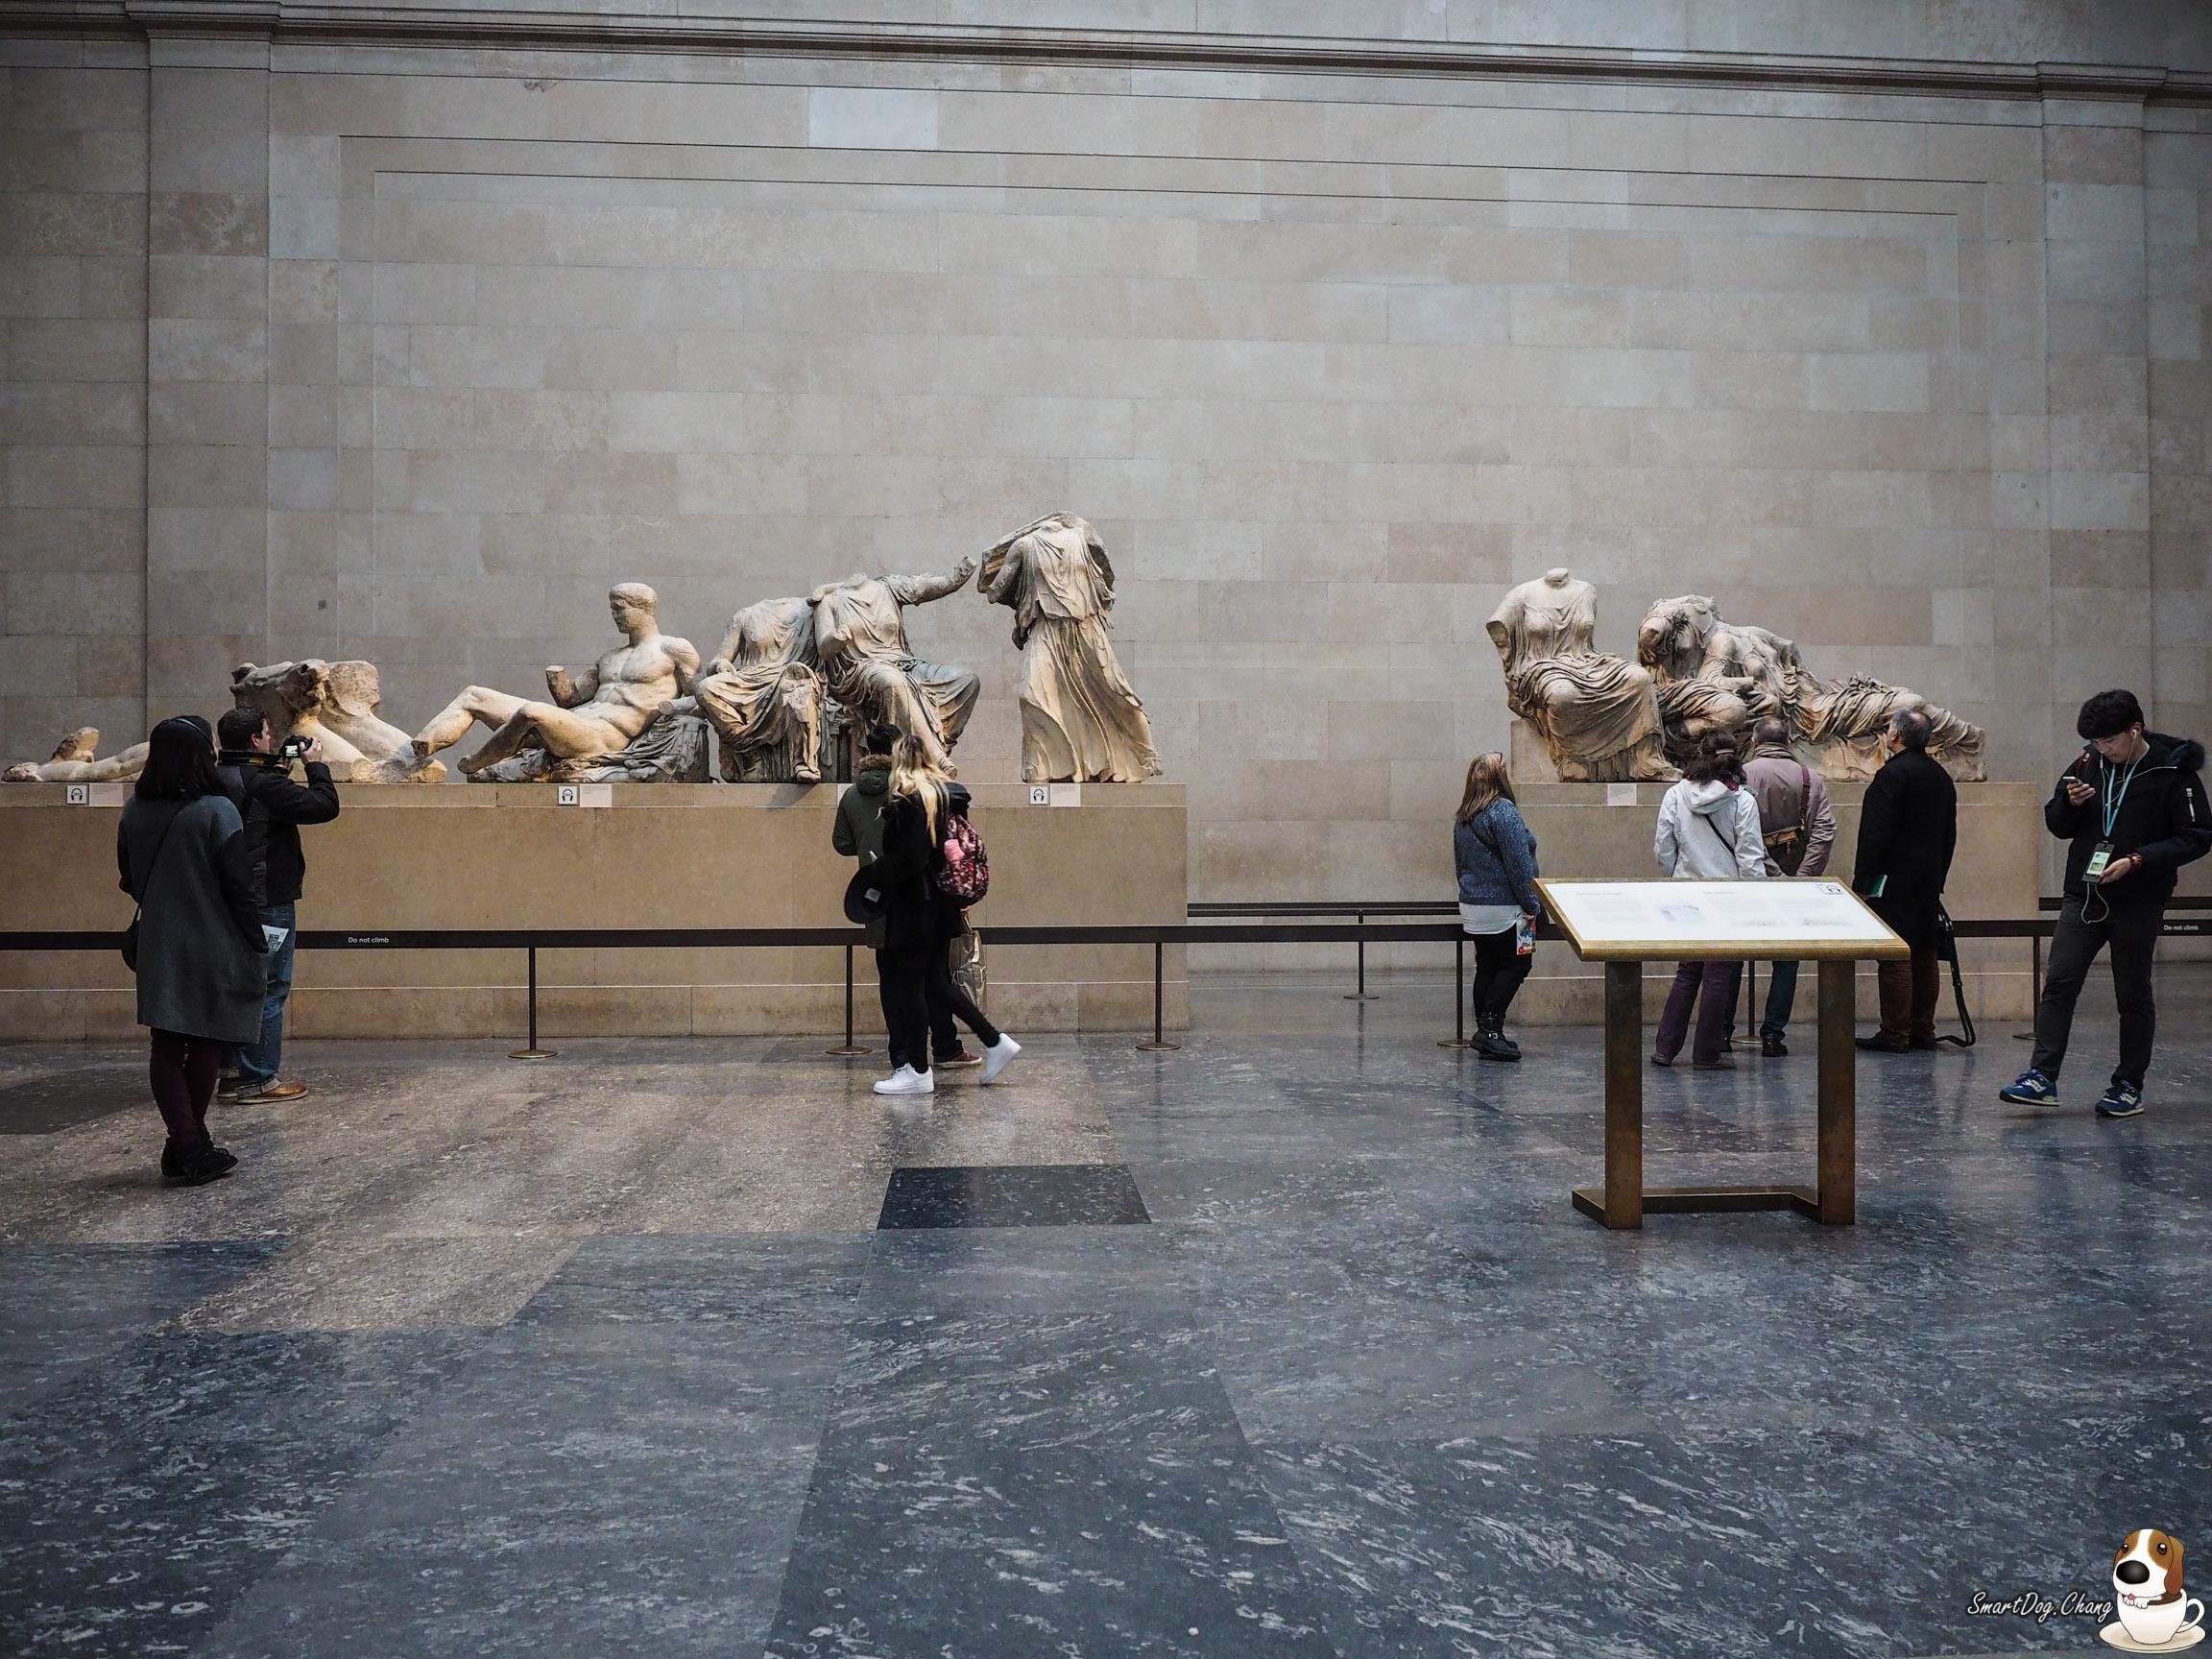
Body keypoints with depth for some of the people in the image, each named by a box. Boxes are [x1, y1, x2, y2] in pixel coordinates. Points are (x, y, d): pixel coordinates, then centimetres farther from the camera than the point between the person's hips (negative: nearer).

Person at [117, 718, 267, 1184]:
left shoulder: (134, 812, 1)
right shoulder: (216, 812, -15)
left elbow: (129, 879, 11)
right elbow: (240, 887, -14)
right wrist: (257, 948, -7)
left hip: (158, 948, 4)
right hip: (213, 949, -4)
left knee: (167, 1046, 7)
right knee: (205, 1045, 8)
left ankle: (184, 1145, 4)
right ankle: (192, 1146, 13)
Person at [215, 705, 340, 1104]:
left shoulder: (219, 780, 8)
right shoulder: (262, 783, -18)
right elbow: (324, 806, -18)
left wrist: (278, 772, 16)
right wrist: (316, 765, -4)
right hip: (269, 903, -9)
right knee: (269, 991, -2)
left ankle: (232, 1072, 23)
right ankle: (259, 1080, 1)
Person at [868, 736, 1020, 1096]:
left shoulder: (907, 800, -15)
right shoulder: (946, 793, 10)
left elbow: (909, 858, -22)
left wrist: (878, 872, -8)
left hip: (913, 907, -9)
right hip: (940, 907, 9)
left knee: (909, 987, 1)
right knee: (936, 983, 17)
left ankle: (918, 1072, 7)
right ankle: (996, 1042, 16)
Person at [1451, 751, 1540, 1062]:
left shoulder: (1463, 818, 11)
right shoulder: (1504, 812, -15)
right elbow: (1518, 863, -17)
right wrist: (1532, 904, -13)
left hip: (1471, 906, 8)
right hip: (1504, 908, -8)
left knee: (1486, 967, 12)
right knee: (1515, 965, 0)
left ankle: (1486, 1033, 14)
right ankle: (1490, 1029, -6)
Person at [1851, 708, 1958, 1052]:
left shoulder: (1892, 774, -14)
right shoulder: (1941, 776, 14)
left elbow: (1875, 834, -18)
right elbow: (1949, 835, 20)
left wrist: (1861, 881, -14)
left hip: (1894, 881, -9)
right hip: (1930, 881, 9)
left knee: (1895, 959, -7)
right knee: (1926, 956, 12)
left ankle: (1894, 1034, -6)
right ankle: (1923, 1030, 17)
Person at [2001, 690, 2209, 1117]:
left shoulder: (2173, 770, -8)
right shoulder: (2088, 764, 4)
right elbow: (2057, 824, 11)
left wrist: (2137, 860, -19)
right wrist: (2071, 802, -11)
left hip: (2137, 904, -4)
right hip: (2083, 896, 4)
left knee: (2133, 995, 6)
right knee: (2058, 983, -3)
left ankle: (2129, 1086, 16)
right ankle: (2042, 1076, -2)